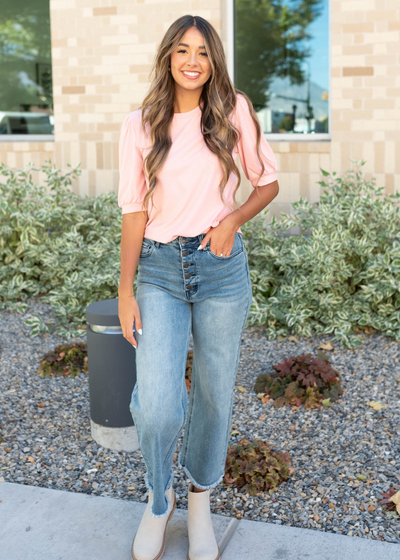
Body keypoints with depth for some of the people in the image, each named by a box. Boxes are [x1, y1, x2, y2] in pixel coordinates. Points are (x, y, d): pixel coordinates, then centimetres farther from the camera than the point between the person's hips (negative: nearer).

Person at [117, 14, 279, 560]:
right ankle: (158, 500, 20)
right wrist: (125, 291, 0)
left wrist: (233, 219, -9)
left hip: (221, 267, 1)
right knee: (157, 408, -11)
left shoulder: (234, 110, 2)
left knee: (215, 395, 10)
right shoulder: (139, 125, 3)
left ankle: (200, 504, 34)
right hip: (160, 271, 0)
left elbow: (268, 181, 10)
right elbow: (134, 210, 2)